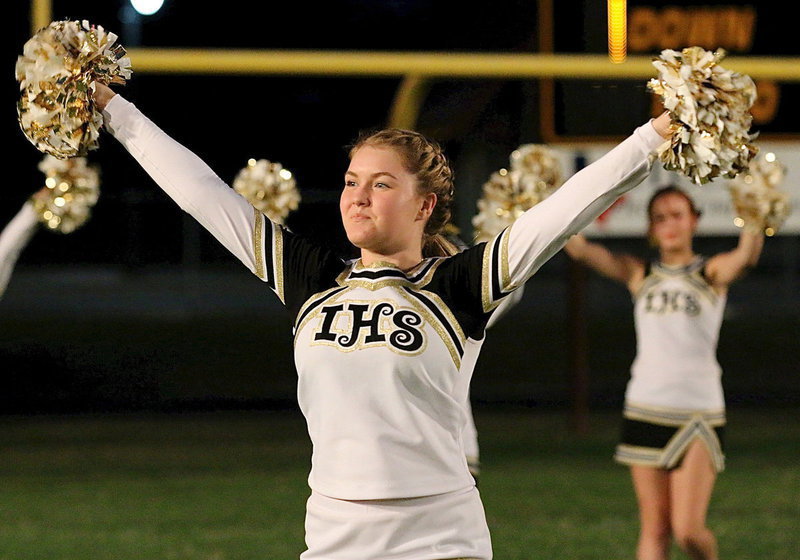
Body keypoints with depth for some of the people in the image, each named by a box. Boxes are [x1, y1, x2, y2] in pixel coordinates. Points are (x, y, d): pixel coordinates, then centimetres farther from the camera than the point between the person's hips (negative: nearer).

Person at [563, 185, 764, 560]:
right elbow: (581, 250, -6)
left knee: (688, 530, -9)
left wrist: (754, 226, -42)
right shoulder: (640, 275, 7)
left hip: (698, 413, -2)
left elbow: (744, 258, -21)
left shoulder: (712, 273, 2)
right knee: (654, 529, 3)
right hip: (645, 411, 2)